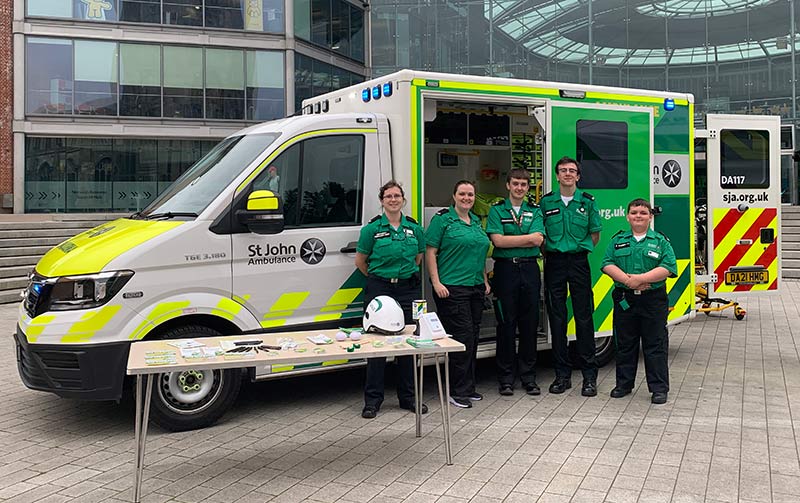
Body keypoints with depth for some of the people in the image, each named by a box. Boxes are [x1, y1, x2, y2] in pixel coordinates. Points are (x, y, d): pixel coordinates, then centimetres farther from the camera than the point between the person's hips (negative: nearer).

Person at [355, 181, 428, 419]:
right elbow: (360, 261, 5)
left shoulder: (414, 227, 7)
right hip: (379, 289, -3)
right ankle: (373, 399, 7)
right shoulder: (372, 228, -3)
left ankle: (408, 397, 19)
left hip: (408, 289, 3)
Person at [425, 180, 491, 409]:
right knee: (462, 336, -10)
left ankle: (468, 387, 19)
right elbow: (430, 252, -8)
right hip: (452, 288, -8)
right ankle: (458, 391, -2)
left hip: (476, 287, 8)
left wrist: (485, 280, 19)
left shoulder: (476, 221, 17)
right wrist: (436, 282, -16)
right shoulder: (442, 219, -4)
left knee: (473, 336, 10)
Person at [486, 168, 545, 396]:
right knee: (506, 323, 1)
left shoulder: (535, 211, 10)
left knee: (530, 324, 6)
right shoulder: (497, 210, 3)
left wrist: (510, 240, -9)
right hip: (505, 269, -2)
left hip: (529, 269, 2)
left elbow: (537, 239, -5)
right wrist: (526, 238, -7)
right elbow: (497, 240, -10)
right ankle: (505, 377, 10)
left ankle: (528, 376, 16)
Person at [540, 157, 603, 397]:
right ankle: (562, 374, 12)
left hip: (579, 262, -1)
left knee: (584, 317, -2)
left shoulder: (588, 201, 4)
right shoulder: (546, 202, 6)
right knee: (557, 318, 3)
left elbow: (595, 235, 10)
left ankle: (590, 376, 4)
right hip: (554, 262, 1)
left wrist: (578, 250, 6)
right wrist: (549, 254, 3)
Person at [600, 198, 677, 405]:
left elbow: (667, 268, -8)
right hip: (624, 300, 2)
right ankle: (623, 384, 21)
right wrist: (627, 280, -16)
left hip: (653, 300, -2)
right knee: (624, 344, 10)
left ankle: (659, 388, 8)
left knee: (655, 345, 1)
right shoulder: (618, 240, 10)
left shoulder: (661, 241, 4)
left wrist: (640, 278, -18)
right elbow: (607, 264, 0)